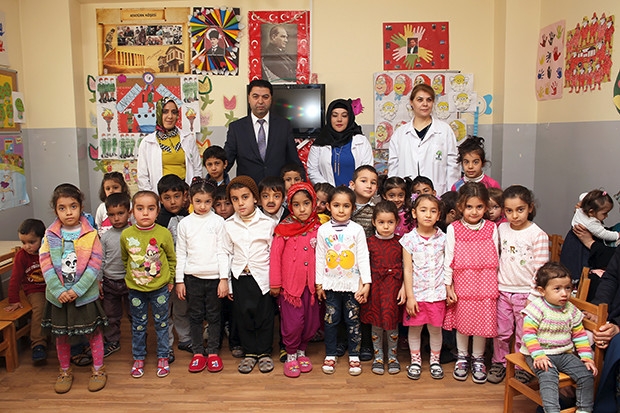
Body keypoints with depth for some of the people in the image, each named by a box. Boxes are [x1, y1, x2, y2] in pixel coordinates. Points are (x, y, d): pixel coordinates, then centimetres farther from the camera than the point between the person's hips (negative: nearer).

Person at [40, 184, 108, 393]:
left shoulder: (90, 234, -8)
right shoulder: (50, 235, -3)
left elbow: (95, 265, -11)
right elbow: (46, 265, -7)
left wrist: (77, 290, -18)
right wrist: (59, 291, -16)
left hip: (86, 294, -2)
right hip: (58, 296, 2)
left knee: (93, 332, 9)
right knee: (61, 335, 15)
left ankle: (98, 369, 27)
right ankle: (65, 371, 34)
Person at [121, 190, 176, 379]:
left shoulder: (164, 233, -12)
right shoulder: (126, 234, -8)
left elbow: (172, 259, 2)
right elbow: (125, 259, 9)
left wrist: (170, 280, 3)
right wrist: (132, 276, 7)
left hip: (160, 288, -1)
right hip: (136, 289, 1)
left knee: (161, 323, 12)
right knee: (138, 325, 14)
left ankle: (163, 357, 28)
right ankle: (138, 358, 31)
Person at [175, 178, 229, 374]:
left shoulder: (218, 221, -1)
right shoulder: (185, 223, 3)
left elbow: (222, 251, -2)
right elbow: (181, 254, 6)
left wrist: (224, 278, -6)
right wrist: (179, 280, 3)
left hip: (214, 277, -1)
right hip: (192, 277, 1)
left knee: (214, 316, 8)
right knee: (195, 316, 9)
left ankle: (213, 352, 20)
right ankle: (198, 353, 22)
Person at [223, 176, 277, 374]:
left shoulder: (268, 223, -4)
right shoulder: (228, 225, 2)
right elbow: (226, 254, 5)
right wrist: (226, 283, 3)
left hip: (263, 277, -2)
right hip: (239, 278, 2)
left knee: (264, 315, 6)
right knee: (243, 315, 9)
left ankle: (264, 352, 24)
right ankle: (250, 352, 25)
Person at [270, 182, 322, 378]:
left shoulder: (317, 228, 2)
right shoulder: (284, 229, -7)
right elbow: (275, 255, -5)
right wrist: (275, 283, -5)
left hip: (310, 284, 3)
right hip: (290, 283, -3)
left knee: (311, 321, 10)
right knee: (293, 322, -1)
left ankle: (302, 351, 32)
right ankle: (291, 356, 20)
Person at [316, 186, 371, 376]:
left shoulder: (357, 230, -3)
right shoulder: (323, 230, 0)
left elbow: (363, 257, -3)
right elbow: (320, 258, 2)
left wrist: (366, 283, -7)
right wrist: (319, 283, 2)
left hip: (353, 284, -1)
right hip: (331, 284, 1)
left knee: (353, 320, 7)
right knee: (331, 320, 8)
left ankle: (354, 356, 21)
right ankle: (330, 356, 22)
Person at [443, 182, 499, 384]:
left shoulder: (491, 228, -2)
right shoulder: (453, 229, -6)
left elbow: (495, 259, 2)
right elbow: (449, 259, -4)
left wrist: (497, 285, 3)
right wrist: (448, 286, -5)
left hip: (485, 285, 1)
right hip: (462, 284, -1)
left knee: (483, 321, 8)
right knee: (462, 322, 12)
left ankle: (478, 359, 29)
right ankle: (462, 357, 31)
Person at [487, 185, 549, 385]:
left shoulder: (538, 235, -12)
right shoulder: (501, 229, 1)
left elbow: (541, 269, -10)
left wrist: (533, 296, -12)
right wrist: (494, 285, 8)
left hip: (525, 292, -3)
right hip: (502, 290, 4)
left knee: (524, 335, 8)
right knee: (501, 332, 13)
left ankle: (523, 367, 26)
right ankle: (499, 362, 31)